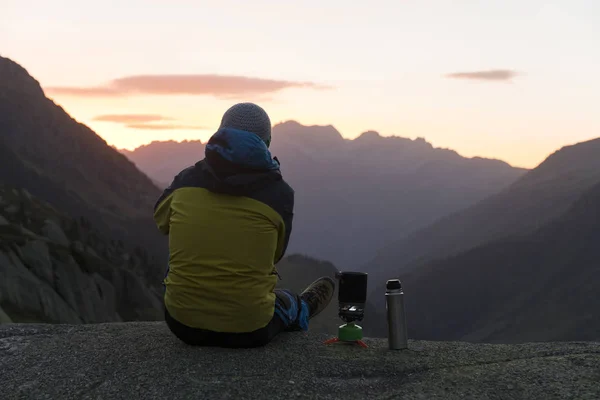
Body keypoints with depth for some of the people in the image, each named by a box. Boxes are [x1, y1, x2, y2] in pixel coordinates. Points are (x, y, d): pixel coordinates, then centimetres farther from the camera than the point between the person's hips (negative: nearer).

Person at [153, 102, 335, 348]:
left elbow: (161, 219, 16)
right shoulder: (278, 193, -10)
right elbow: (274, 255, 5)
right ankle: (301, 311, 66)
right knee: (288, 301, 33)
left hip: (182, 323, 2)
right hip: (248, 330, -1)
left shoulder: (187, 180, -5)